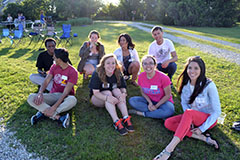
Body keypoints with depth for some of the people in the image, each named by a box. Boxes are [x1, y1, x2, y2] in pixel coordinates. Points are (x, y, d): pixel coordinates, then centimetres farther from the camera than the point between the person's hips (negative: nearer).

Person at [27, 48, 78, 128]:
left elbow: (66, 92, -21)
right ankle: (58, 117, -30)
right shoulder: (54, 67, 4)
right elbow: (46, 81, -4)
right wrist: (40, 93, -26)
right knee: (31, 98, -20)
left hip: (64, 98, -4)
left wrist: (53, 107, -30)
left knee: (73, 100, -40)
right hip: (53, 95, 5)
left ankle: (43, 113, -29)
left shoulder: (73, 71, -15)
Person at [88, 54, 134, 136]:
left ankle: (126, 119, -37)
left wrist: (123, 94, -34)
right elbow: (96, 92, -25)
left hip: (113, 96, 3)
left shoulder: (118, 74, -11)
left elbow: (123, 88, -9)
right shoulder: (97, 74, -21)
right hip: (97, 98, -3)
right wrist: (107, 98, -43)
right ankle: (116, 122, -44)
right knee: (108, 92, -32)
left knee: (117, 91, -27)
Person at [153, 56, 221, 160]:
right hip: (192, 118, 5)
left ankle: (169, 149, -42)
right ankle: (203, 138, -23)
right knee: (168, 123, -19)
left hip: (208, 119, -5)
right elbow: (184, 103, 3)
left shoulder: (209, 85, -19)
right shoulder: (185, 83, -5)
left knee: (189, 112, -37)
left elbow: (217, 111, -15)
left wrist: (202, 128, -20)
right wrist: (188, 121, -15)